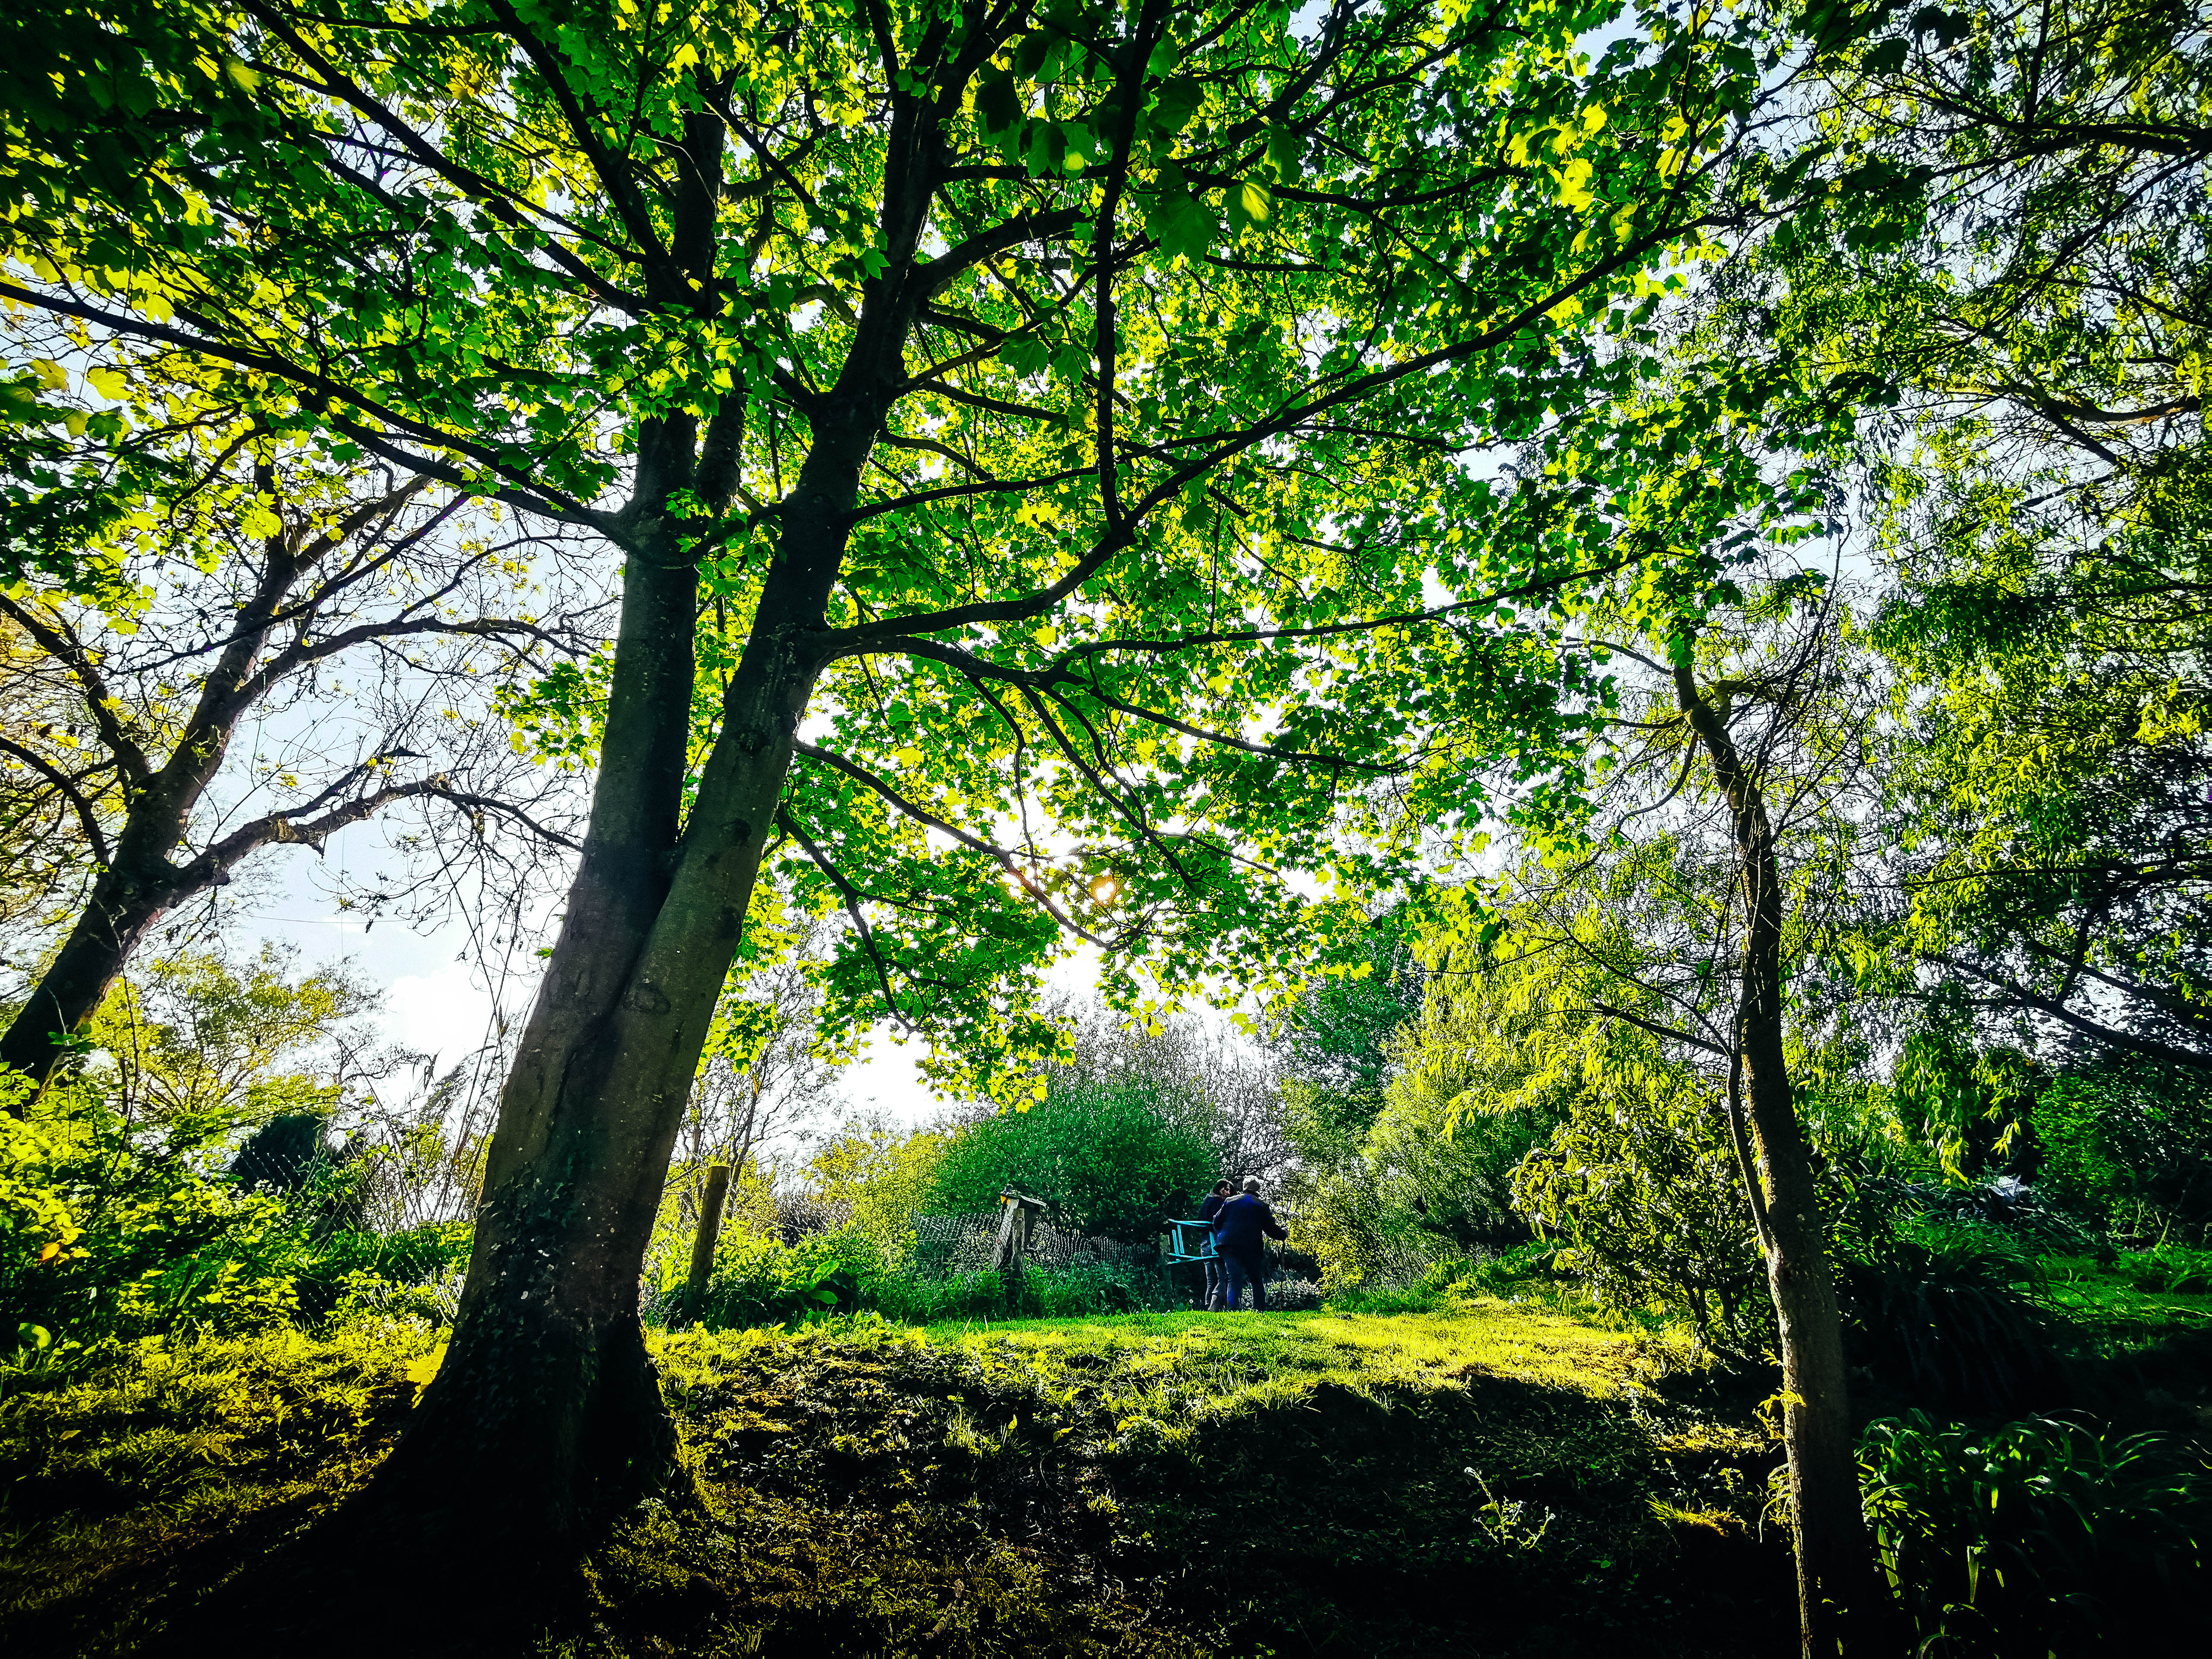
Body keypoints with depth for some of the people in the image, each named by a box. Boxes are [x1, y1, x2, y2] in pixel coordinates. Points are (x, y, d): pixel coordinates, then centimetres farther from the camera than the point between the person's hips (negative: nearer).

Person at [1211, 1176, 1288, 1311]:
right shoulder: (1262, 1205, 7)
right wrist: (1285, 1233, 28)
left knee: (1234, 1279, -1)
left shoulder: (1230, 1201, 13)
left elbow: (1217, 1223, 16)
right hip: (1252, 1248, -1)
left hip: (1229, 1245, 1)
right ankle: (1260, 1310, 11)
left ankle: (1232, 1309, -16)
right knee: (1257, 1280, 14)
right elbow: (1272, 1229, 8)